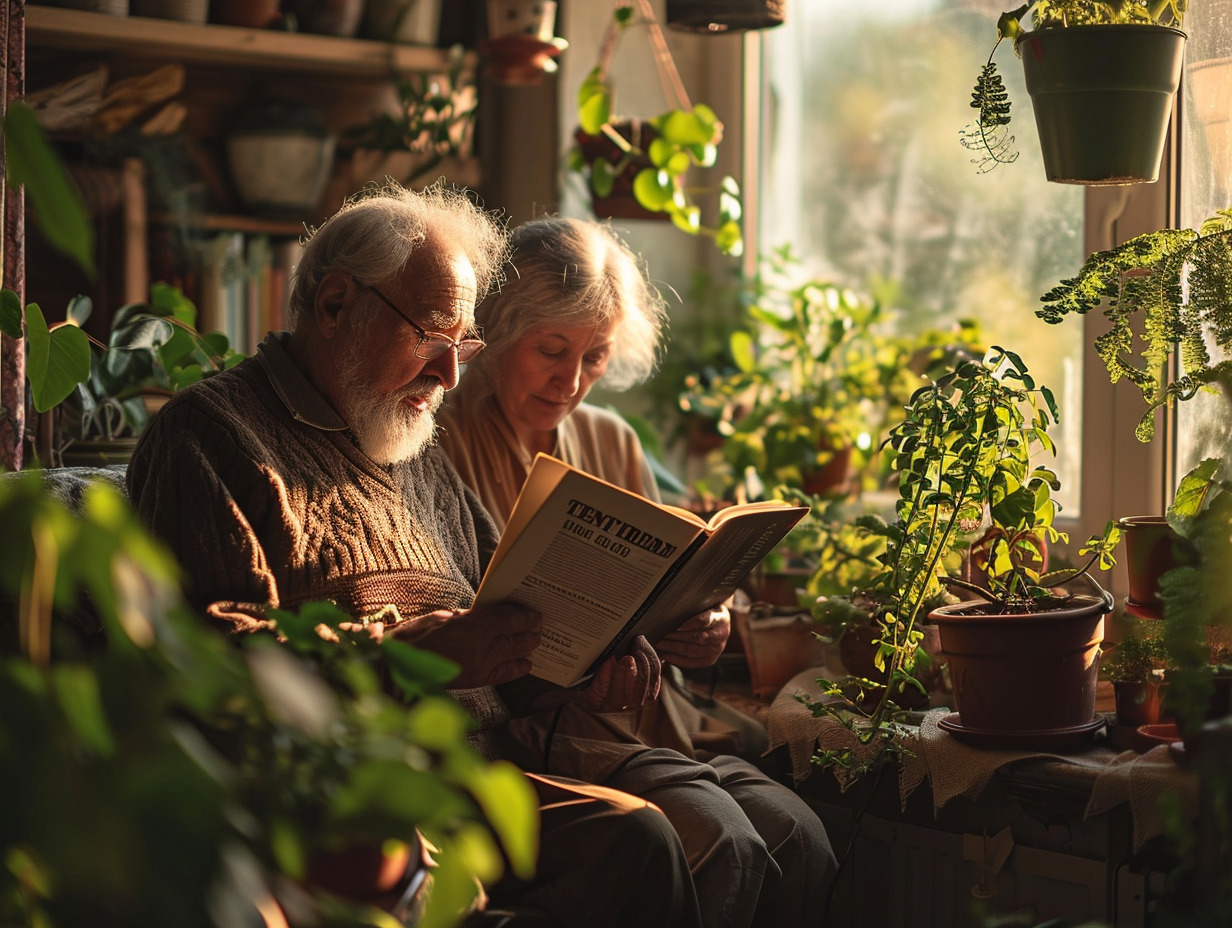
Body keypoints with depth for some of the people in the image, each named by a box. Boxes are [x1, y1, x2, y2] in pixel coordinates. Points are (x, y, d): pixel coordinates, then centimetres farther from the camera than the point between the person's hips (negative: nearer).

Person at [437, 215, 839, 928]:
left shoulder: (611, 443, 18)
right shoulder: (447, 446, -5)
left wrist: (701, 630, -6)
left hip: (640, 727, 6)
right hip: (532, 731, -6)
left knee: (797, 834, -18)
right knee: (722, 840, -27)